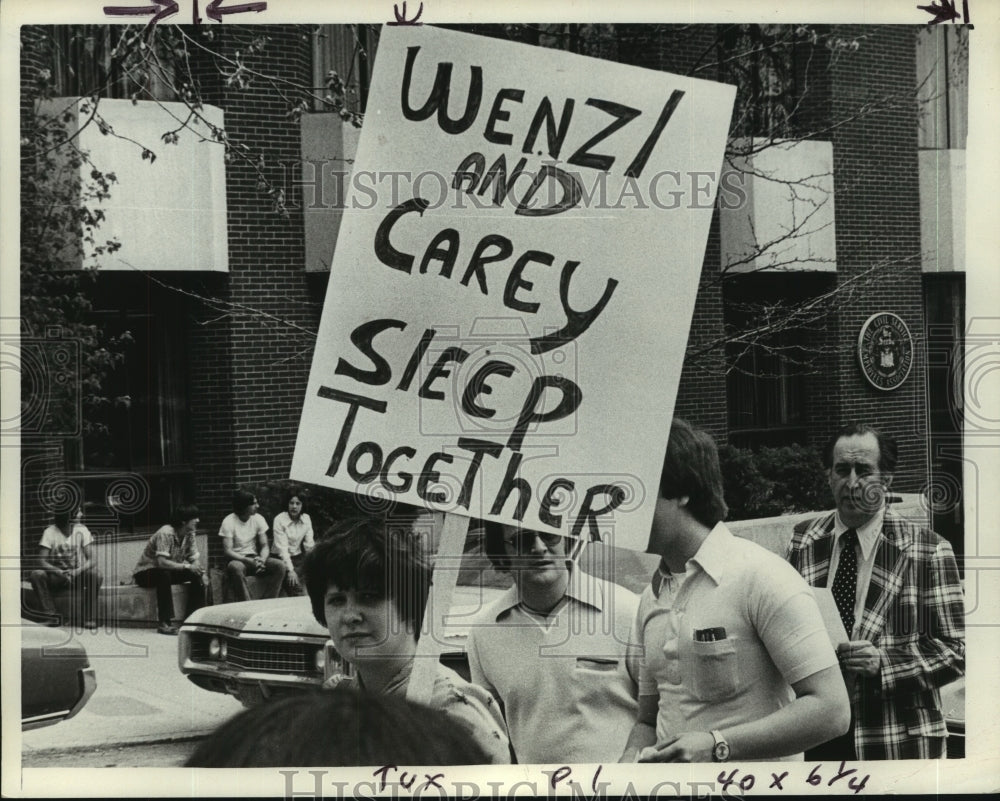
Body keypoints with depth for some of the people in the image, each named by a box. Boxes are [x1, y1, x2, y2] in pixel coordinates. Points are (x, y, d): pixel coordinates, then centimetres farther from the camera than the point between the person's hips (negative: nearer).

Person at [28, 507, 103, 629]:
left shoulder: (82, 530, -6)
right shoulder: (50, 532, -9)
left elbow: (91, 560, -11)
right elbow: (42, 561, -15)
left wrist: (77, 571, -31)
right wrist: (59, 572, -32)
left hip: (78, 576, 0)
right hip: (56, 577, 0)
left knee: (96, 575, -31)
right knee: (36, 574, -29)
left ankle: (89, 617, -16)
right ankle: (52, 616, -22)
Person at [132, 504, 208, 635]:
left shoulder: (189, 535, -4)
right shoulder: (166, 533, -28)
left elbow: (195, 559, -3)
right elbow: (162, 562, -37)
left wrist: (201, 573, -25)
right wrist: (187, 566, -39)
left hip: (169, 571, 7)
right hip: (145, 573, -7)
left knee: (197, 576, -13)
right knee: (164, 575, -38)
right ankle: (165, 623, -37)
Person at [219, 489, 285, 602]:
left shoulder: (258, 519, 1)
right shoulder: (229, 522, -12)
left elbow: (264, 546, 1)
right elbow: (227, 551, -17)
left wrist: (262, 560, -23)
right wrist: (248, 561, -30)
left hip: (254, 557, 4)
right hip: (237, 559, -4)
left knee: (280, 565, -21)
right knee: (236, 568, -40)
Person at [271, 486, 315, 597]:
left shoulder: (306, 518, 2)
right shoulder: (280, 520, -12)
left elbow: (309, 544, 0)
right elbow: (282, 548, -17)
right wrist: (290, 570, -23)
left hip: (299, 556, 5)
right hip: (282, 559, -5)